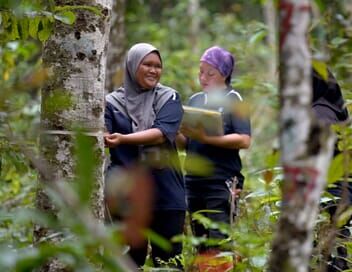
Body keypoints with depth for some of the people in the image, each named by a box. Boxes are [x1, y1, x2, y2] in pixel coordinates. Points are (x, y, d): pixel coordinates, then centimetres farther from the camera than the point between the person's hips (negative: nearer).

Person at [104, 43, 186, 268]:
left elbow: (162, 133, -13)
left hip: (166, 192, 0)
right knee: (131, 259, 3)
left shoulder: (169, 98, 5)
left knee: (168, 260, 0)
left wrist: (124, 139, -27)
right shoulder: (113, 102, 6)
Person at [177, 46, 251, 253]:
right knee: (200, 244, 6)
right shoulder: (195, 100, 15)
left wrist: (205, 137, -19)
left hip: (222, 182, -6)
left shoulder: (233, 99, 0)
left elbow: (244, 141, -12)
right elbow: (185, 142, 15)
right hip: (194, 181, 6)